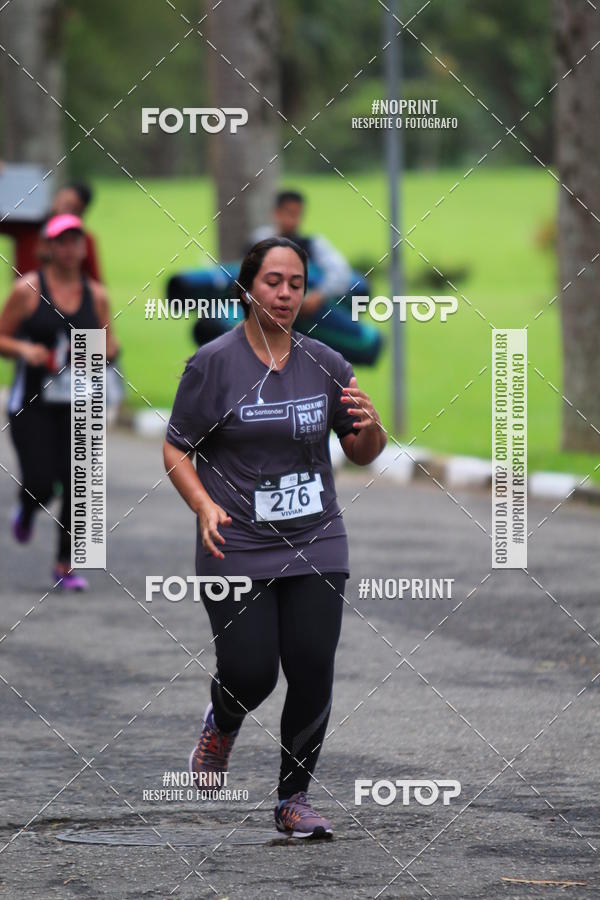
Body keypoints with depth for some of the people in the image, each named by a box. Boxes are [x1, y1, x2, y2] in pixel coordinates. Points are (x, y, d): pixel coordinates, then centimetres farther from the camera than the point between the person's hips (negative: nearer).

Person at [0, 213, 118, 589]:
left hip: (77, 405, 3)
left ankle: (66, 565, 8)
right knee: (40, 483, -9)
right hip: (32, 404, -3)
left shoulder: (96, 295, 6)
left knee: (76, 483, -5)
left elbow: (109, 344, 16)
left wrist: (104, 350, -7)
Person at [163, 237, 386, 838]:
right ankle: (222, 724, 31)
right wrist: (205, 506, -17)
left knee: (313, 674, -3)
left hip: (316, 546, 3)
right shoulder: (214, 363, -4)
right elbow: (177, 451, 0)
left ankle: (294, 799, 12)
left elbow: (363, 455, 13)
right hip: (236, 549, -3)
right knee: (250, 673, -6)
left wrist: (368, 425, -10)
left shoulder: (325, 363, 6)